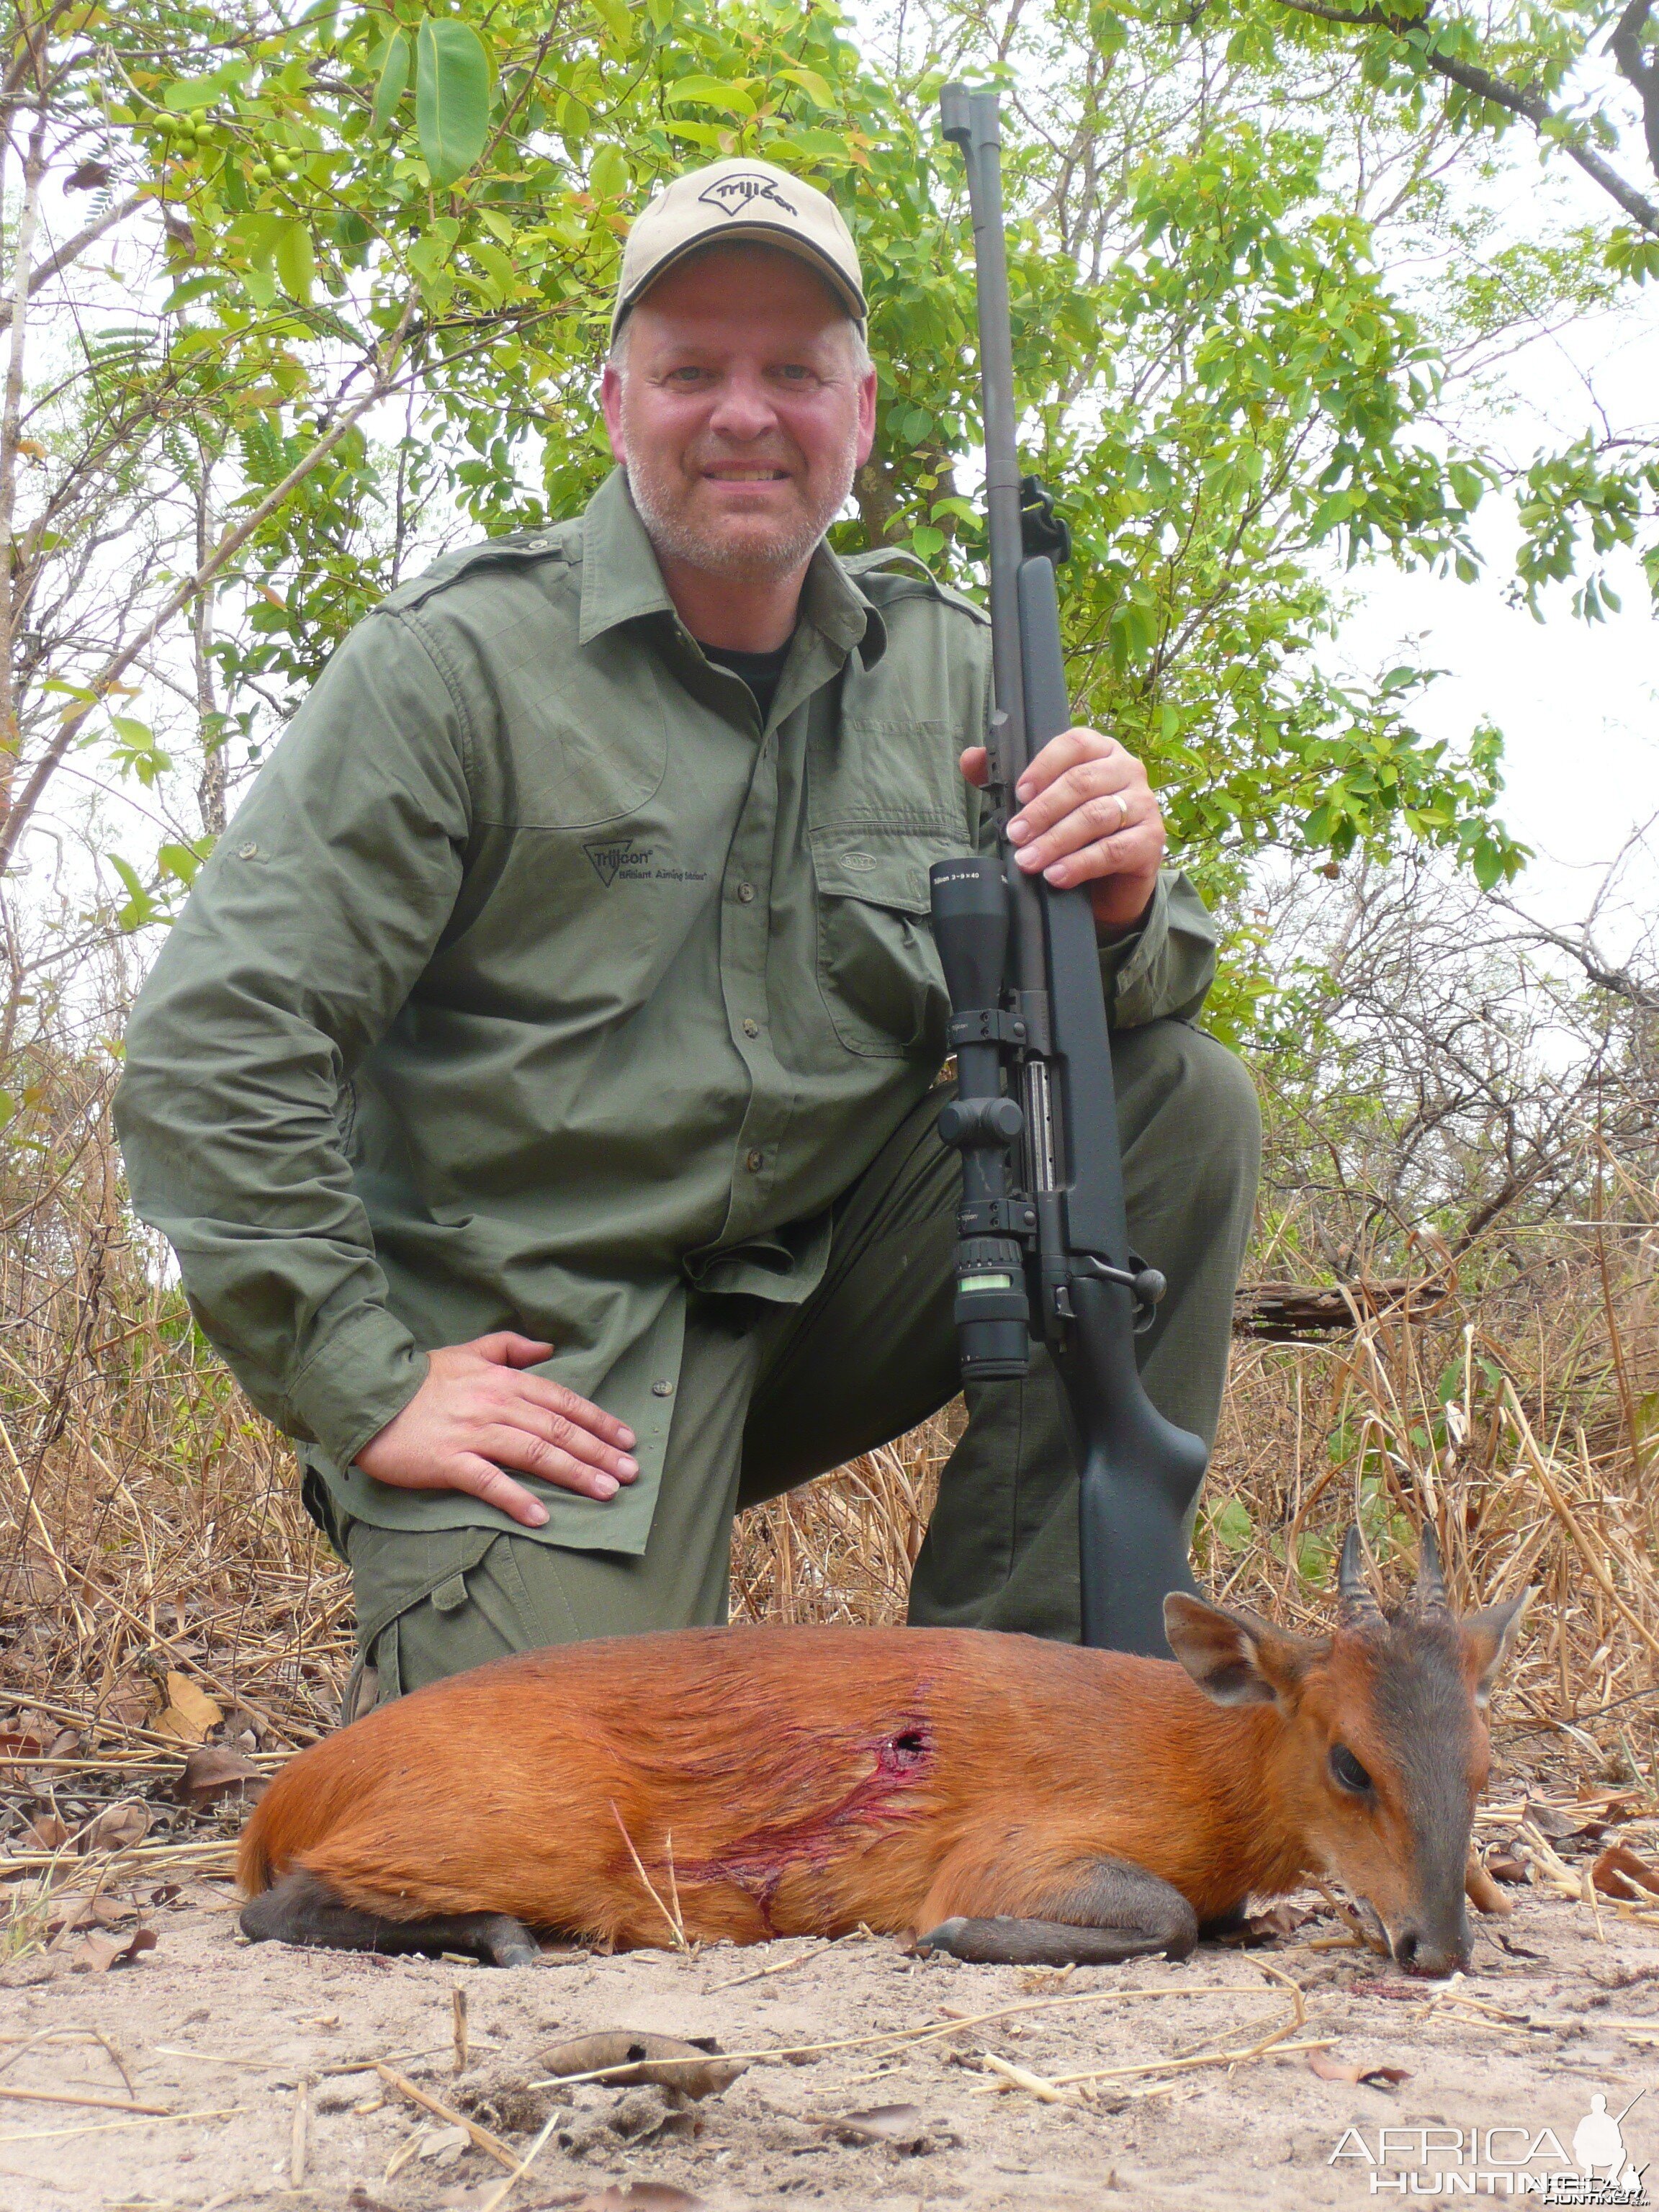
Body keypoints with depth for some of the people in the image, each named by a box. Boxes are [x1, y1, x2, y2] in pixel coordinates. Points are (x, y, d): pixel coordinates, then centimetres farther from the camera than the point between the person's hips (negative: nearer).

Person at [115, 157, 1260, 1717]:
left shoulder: (946, 671, 6)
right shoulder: (456, 664, -9)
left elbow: (1086, 1005, 7)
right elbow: (214, 1047, -13)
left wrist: (1119, 915, -18)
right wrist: (367, 1386, -17)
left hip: (834, 1283, 5)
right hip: (544, 1360, -5)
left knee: (1185, 1098, -11)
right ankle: (417, 1696, 14)